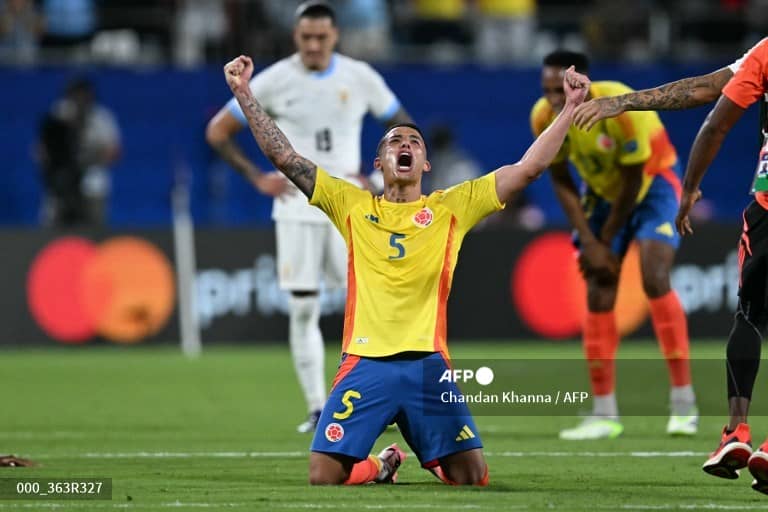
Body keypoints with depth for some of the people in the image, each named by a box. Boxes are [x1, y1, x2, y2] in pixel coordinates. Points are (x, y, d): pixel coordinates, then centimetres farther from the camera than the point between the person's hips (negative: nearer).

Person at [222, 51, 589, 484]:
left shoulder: (452, 207, 11)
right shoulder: (352, 205, 12)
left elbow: (529, 168, 6)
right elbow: (284, 157, 9)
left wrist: (571, 108, 0)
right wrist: (245, 94, 3)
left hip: (428, 364, 0)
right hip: (365, 363, 0)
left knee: (472, 477, -9)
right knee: (324, 476, -10)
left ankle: (435, 460, 29)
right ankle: (381, 465, 25)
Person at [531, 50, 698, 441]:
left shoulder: (621, 107, -33)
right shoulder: (544, 117, -19)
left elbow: (632, 181, -22)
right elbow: (561, 181, -6)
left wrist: (605, 241, -15)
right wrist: (589, 242, -13)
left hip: (653, 183, -5)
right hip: (603, 191, 5)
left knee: (654, 280, -21)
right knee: (598, 294, -5)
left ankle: (684, 404, -16)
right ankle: (604, 414, 0)